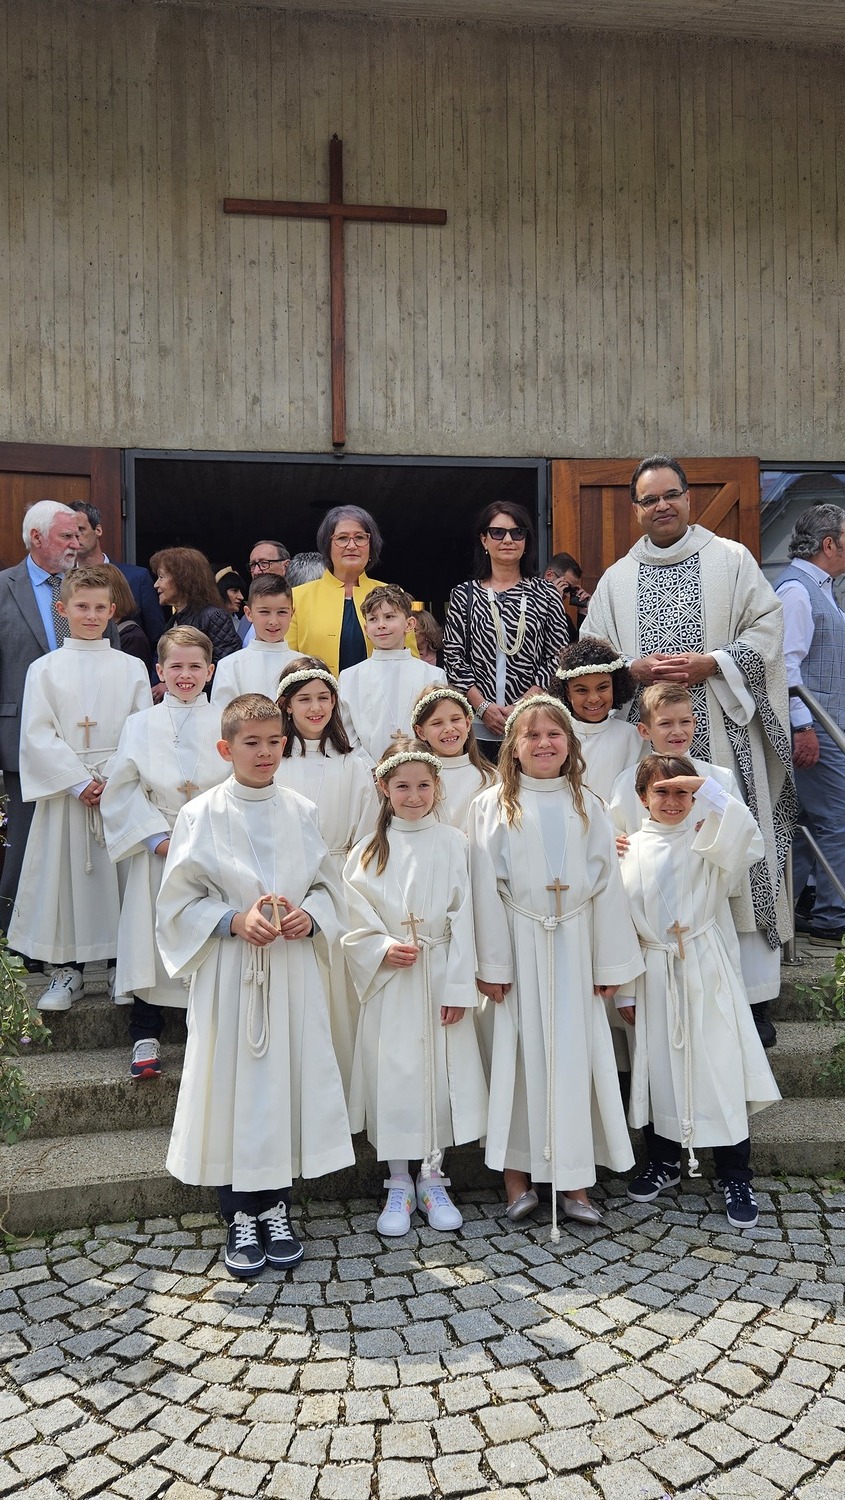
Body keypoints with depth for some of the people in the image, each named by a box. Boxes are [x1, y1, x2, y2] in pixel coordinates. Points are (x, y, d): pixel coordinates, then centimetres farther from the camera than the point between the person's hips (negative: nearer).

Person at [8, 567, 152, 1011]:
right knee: (62, 872, 2)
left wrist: (117, 780, -10)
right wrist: (78, 781, -12)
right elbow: (37, 735, -3)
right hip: (64, 787, 0)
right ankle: (66, 970, 14)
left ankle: (119, 963, 16)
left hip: (120, 787, 0)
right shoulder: (45, 669, 4)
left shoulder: (131, 668, 6)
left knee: (117, 872, 3)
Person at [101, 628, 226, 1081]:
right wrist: (159, 836, -11)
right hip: (157, 849, 0)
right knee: (152, 937, -3)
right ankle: (145, 1038, 7)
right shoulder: (140, 724, 4)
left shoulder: (225, 724, 4)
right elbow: (123, 789, 0)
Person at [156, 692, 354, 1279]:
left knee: (290, 1077, 5)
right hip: (229, 973, -2)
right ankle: (240, 1216, 19)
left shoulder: (302, 813, 5)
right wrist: (235, 921, -16)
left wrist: (308, 916, -10)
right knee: (232, 1083, 2)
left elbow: (329, 887, 10)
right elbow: (180, 901, -2)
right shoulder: (200, 816, -3)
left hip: (293, 972, 2)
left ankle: (277, 1208, 23)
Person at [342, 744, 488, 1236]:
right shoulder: (369, 850, 3)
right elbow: (353, 922, 2)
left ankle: (433, 1180, 23)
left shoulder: (453, 843, -1)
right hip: (389, 982, 1)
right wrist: (383, 949, -16)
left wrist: (459, 987, -8)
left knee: (442, 1074, 5)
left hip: (440, 980, -1)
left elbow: (463, 919, -4)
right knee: (392, 1076, 4)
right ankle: (399, 1185, 21)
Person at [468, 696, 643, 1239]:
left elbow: (607, 882, 6)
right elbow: (486, 887, -3)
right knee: (519, 1056, 3)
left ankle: (576, 1180, 13)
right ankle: (518, 1177, 14)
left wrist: (610, 963, 3)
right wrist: (492, 964, -6)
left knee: (576, 1054, 3)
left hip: (574, 947, 2)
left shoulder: (586, 805, 6)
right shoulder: (492, 806, 0)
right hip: (520, 945, -2)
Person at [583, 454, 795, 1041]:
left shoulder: (730, 559, 8)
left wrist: (712, 663, -12)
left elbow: (768, 624, 2)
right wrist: (635, 670, -7)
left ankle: (750, 987, 3)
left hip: (723, 734, -2)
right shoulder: (616, 580, 15)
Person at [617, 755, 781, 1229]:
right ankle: (665, 1162, 30)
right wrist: (625, 989, 3)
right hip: (656, 974, 3)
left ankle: (736, 1177, 11)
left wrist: (708, 788, -24)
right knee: (659, 1068, 11)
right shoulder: (632, 850, 5)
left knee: (721, 1068, -2)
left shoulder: (707, 838, 0)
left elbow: (748, 843, -23)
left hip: (708, 973, -2)